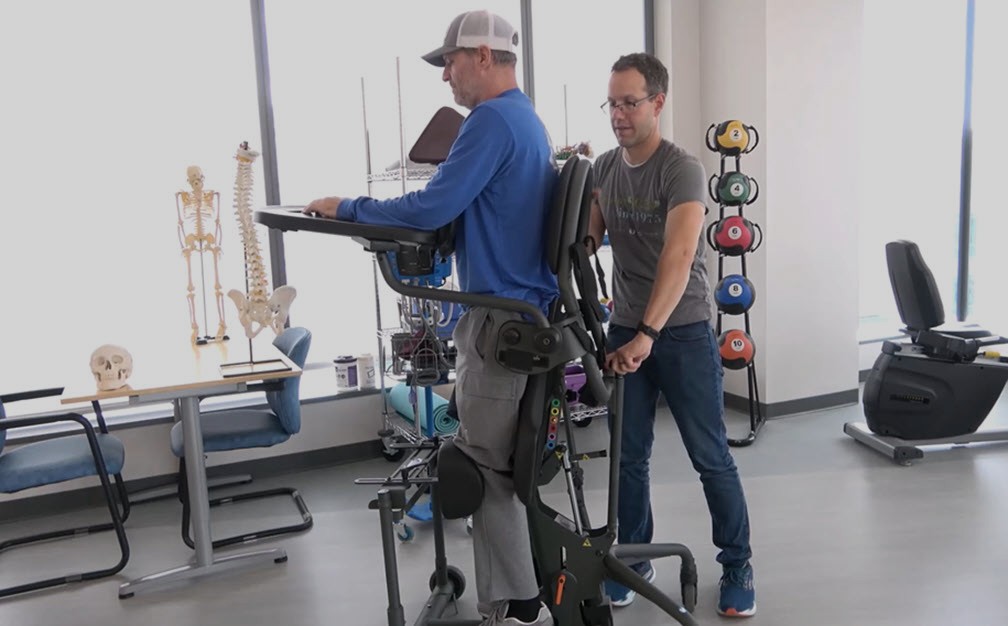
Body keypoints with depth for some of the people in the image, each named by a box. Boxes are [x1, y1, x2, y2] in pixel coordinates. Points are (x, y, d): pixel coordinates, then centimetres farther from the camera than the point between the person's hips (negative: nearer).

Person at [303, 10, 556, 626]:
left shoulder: (493, 118, -15)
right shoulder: (528, 119, 17)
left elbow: (432, 209, -19)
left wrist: (347, 208, -7)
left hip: (500, 317, -10)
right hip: (524, 310, 10)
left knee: (486, 469, 0)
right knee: (502, 462, 17)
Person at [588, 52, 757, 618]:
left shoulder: (681, 169, -13)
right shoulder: (603, 169, 6)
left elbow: (678, 257, -25)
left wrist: (647, 335, -34)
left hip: (684, 332, -4)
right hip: (625, 329, 5)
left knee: (711, 458, 5)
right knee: (630, 457, 9)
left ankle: (738, 567, 22)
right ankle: (633, 562, 26)